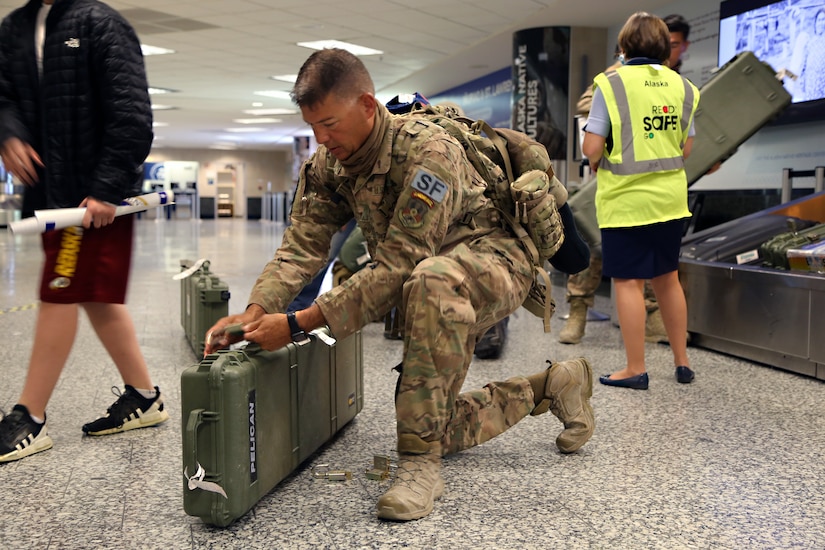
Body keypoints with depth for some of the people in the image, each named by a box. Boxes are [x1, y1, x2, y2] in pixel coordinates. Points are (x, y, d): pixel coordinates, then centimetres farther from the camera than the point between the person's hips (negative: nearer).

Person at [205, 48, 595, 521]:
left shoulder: (428, 150, -31)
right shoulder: (327, 163, -6)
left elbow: (398, 267, -35)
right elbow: (302, 247, -10)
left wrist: (299, 324, -38)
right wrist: (255, 312, -28)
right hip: (440, 299, 8)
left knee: (434, 281, -44)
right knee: (440, 428, 6)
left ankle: (420, 464, -33)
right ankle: (551, 387, 29)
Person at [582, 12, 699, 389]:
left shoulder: (612, 83, -10)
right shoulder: (683, 87, 5)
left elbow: (591, 148, -14)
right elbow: (685, 149, 7)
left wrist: (596, 159, 7)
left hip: (625, 200, -5)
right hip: (670, 199, 5)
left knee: (628, 282, 3)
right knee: (667, 279, 17)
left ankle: (635, 370, 8)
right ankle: (682, 362, 26)